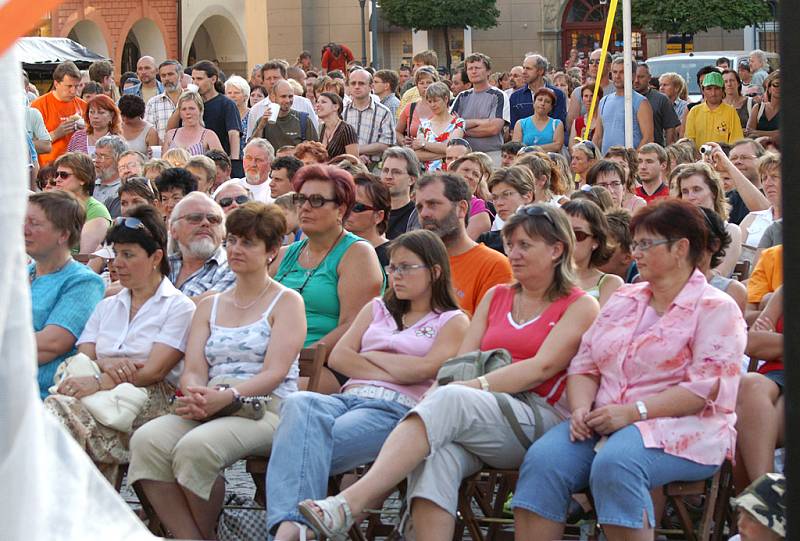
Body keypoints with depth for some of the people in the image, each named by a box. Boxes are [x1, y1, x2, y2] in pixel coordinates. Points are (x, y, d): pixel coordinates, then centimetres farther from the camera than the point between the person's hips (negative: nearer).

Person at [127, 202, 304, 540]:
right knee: (146, 440, -26)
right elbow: (193, 369, 10)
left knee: (196, 447, -34)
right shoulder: (210, 306, 23)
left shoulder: (286, 302, 7)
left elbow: (274, 373, -6)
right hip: (207, 409, 5)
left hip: (266, 408, -5)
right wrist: (196, 397, -15)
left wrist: (227, 396, -23)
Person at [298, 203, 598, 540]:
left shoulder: (580, 307, 9)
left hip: (538, 417, -5)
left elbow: (542, 367, -6)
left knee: (450, 400, -35)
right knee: (438, 451, -34)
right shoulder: (496, 297, 27)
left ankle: (350, 503, -48)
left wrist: (477, 386, -18)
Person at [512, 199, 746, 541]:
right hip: (605, 423, 6)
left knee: (615, 463, -37)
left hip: (681, 429, -5)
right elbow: (584, 366, 18)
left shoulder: (715, 308, 1)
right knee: (543, 459, -25)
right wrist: (581, 409, -5)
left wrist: (634, 412, -18)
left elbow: (707, 387, -11)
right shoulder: (622, 300, 22)